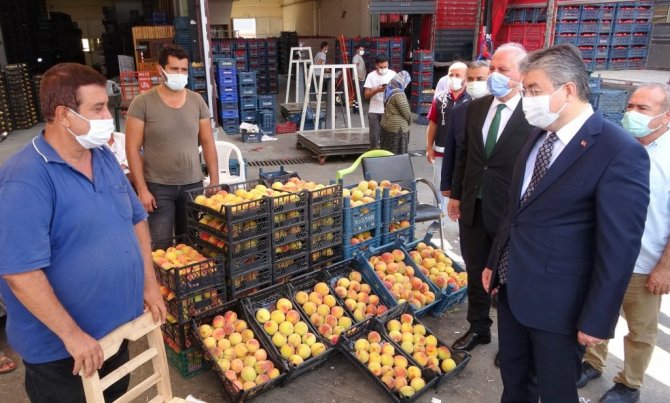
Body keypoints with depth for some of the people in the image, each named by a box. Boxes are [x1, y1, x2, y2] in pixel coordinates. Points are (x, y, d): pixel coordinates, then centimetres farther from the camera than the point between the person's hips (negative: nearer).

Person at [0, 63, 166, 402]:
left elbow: (136, 218, 9)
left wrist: (149, 284, 4)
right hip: (60, 348, -7)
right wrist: (72, 334, -21)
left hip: (118, 326, 7)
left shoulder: (104, 157, 1)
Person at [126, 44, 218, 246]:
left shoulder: (197, 101, 4)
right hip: (158, 187, -3)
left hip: (193, 184, 3)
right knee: (161, 246, 0)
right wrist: (142, 189, -11)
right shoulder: (142, 103, -7)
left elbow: (207, 143, 8)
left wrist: (214, 181, 4)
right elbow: (132, 149, -6)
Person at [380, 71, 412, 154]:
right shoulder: (399, 94, -20)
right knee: (398, 154, 1)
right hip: (397, 128, -9)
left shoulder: (389, 89, 7)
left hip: (386, 125, 9)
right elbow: (406, 113, -14)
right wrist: (409, 122, 7)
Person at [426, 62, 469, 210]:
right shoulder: (439, 97, 1)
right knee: (439, 185, 14)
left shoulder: (472, 99, -9)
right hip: (441, 151, 3)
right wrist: (429, 147, 3)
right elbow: (433, 123, 6)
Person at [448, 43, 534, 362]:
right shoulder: (475, 108, 3)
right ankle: (478, 328, 40)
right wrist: (456, 194, 11)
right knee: (476, 273, 19)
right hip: (473, 207, 5)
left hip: (510, 213, -5)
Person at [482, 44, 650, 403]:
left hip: (558, 302, -6)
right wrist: (495, 263, 15)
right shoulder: (538, 135, 5)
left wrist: (597, 319, -14)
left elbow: (619, 247, -18)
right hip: (512, 286, 7)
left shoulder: (620, 152, -20)